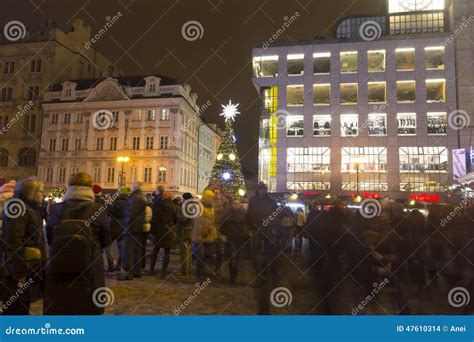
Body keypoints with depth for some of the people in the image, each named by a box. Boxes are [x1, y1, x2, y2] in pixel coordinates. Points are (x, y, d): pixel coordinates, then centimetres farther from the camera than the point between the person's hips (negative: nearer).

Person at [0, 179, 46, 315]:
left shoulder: (32, 209, 15)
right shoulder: (17, 207, -16)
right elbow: (13, 242, -23)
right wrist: (19, 273, -24)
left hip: (29, 268, 10)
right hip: (19, 268, -10)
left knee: (23, 308, 19)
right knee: (15, 309, 0)